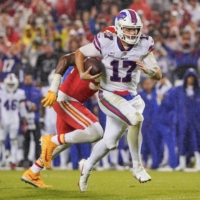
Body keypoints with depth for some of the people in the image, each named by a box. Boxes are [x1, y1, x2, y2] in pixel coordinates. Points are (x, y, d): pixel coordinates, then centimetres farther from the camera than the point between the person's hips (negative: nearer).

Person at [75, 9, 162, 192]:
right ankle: (137, 166, -14)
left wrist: (148, 70, -27)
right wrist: (82, 74, -13)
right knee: (136, 119, -30)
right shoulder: (106, 43, -14)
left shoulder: (144, 46, -8)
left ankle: (87, 166, 40)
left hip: (130, 97, 4)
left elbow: (158, 75, -5)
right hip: (109, 95, -4)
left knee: (110, 142, 12)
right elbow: (80, 53, 2)